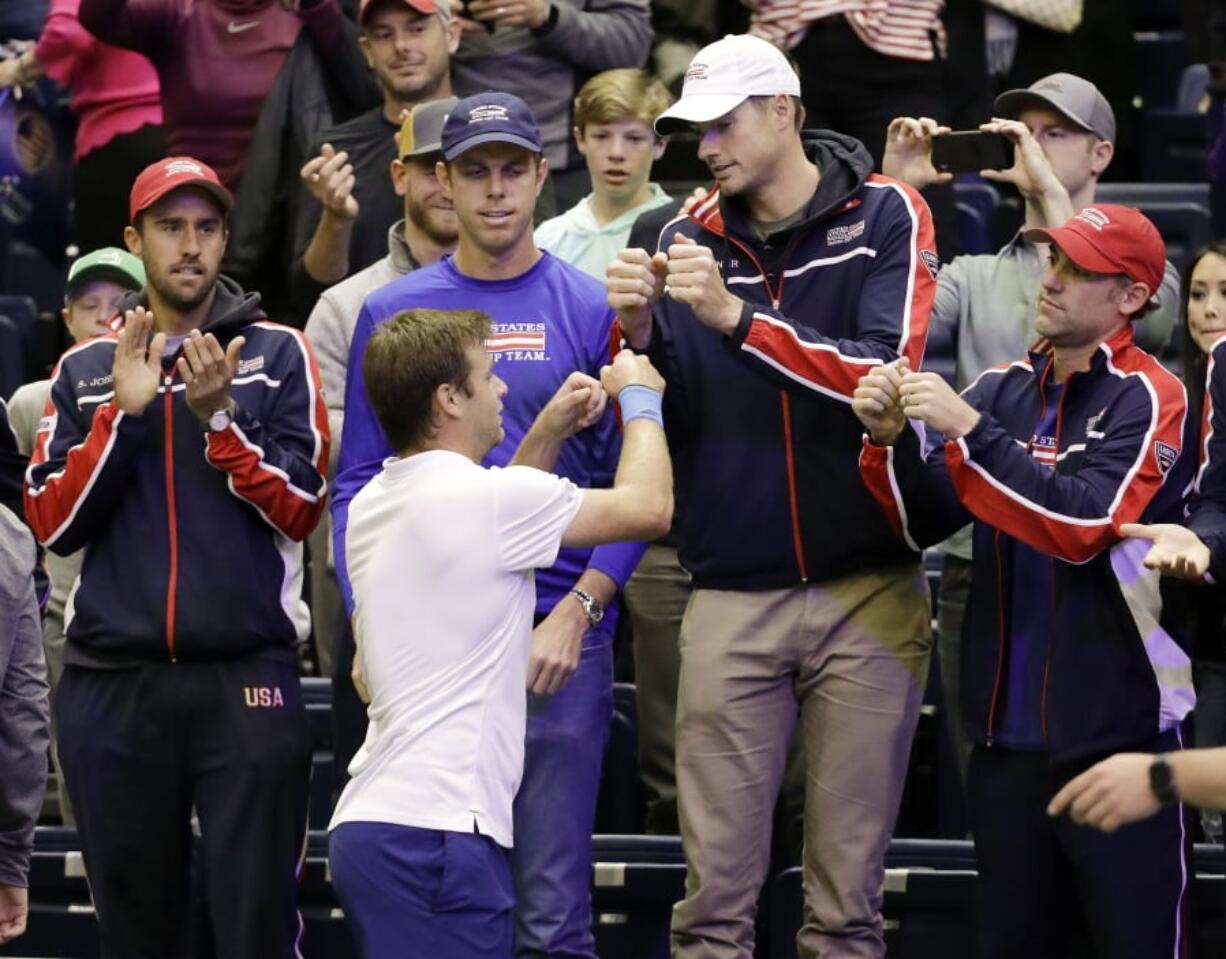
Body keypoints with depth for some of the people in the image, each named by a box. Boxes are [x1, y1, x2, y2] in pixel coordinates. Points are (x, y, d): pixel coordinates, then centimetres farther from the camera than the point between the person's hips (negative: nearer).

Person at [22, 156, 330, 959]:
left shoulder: (277, 355, 5)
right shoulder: (85, 370, 12)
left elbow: (300, 511, -2)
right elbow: (52, 526, 3)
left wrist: (218, 418, -14)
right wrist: (121, 413, -8)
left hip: (247, 681, -3)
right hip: (113, 688, 3)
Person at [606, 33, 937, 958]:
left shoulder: (884, 215, -1)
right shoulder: (691, 239, 8)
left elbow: (885, 375, -13)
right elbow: (664, 417, 9)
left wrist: (735, 316, -20)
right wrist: (639, 333, -11)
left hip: (868, 589, -2)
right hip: (734, 595, 2)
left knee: (848, 884, 1)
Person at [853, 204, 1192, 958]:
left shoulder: (1148, 397, -7)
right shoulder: (1003, 390, 10)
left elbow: (1085, 524, -19)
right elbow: (925, 523, 9)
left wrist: (968, 431, -22)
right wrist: (891, 440, -10)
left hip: (1118, 730, -6)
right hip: (1007, 733, 6)